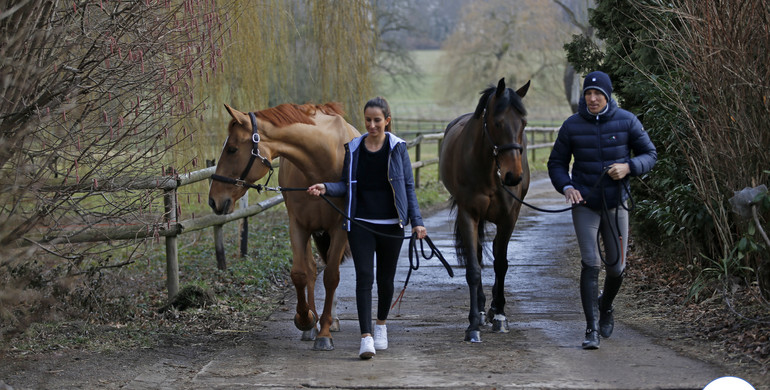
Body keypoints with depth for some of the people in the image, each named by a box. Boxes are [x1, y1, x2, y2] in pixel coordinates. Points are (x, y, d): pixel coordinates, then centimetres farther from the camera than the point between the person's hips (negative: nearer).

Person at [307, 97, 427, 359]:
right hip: (360, 223, 0)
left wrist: (416, 221, -6)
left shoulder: (398, 148, 0)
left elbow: (408, 187, 2)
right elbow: (346, 185, 9)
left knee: (386, 277, 11)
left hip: (391, 224, 0)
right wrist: (326, 188, -12)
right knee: (364, 276, -9)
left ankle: (381, 324, 36)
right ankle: (366, 337, -13)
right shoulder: (353, 148, 4)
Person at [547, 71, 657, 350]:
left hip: (615, 203, 1)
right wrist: (566, 187, -12)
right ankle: (592, 329, -10)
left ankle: (606, 306, 40)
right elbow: (556, 163, 7)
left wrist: (628, 167, -17)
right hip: (584, 204, -1)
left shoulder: (626, 122, -3)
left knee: (616, 266, 8)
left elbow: (650, 154, 3)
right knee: (590, 263, -12)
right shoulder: (572, 126, -2)